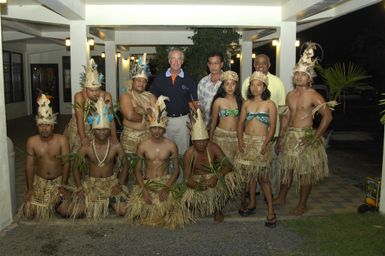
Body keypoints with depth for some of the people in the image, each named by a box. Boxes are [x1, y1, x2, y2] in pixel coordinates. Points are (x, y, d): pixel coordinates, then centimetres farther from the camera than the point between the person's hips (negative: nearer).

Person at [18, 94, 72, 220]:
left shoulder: (62, 140, -12)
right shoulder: (32, 141, -7)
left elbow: (66, 164, -11)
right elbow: (30, 165, -3)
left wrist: (63, 186, -15)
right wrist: (29, 188, -7)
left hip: (59, 180, -1)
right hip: (40, 181, 1)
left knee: (66, 211, -17)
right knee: (29, 211, -16)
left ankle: (55, 203, 17)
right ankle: (48, 202, 16)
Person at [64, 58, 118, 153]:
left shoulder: (106, 96, -18)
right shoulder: (79, 96, -24)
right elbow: (80, 118, -27)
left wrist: (113, 136, -18)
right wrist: (83, 138, -34)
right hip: (78, 129, -2)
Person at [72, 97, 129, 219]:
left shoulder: (116, 146, -9)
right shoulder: (86, 148, -9)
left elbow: (124, 167, 1)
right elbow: (76, 168, 0)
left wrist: (120, 185, -12)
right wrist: (79, 188, -10)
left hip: (111, 182, 0)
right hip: (91, 183, 0)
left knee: (123, 211, -20)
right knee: (76, 210, -19)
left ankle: (111, 198, 12)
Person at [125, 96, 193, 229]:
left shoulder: (171, 145, -2)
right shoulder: (143, 145, -2)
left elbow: (176, 170, 0)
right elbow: (137, 170, 0)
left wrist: (166, 188, -15)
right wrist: (144, 189, -14)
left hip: (166, 182, 0)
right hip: (147, 182, 1)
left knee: (167, 206, -22)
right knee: (140, 206, -21)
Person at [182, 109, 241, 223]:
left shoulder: (213, 147, -12)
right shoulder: (189, 154, -16)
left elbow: (228, 165, -16)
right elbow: (187, 179, -17)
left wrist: (216, 177, -34)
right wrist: (197, 185, -40)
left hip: (214, 178, 2)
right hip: (197, 181, -2)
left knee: (232, 177, -28)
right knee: (188, 200, -33)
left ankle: (218, 208, -3)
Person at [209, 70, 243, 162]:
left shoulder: (240, 100, 2)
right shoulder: (218, 101, -1)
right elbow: (213, 122, 6)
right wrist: (210, 140, 9)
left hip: (236, 136, 1)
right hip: (221, 136, -1)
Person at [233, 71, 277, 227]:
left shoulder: (269, 104, -2)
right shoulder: (247, 103, 9)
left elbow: (272, 127, -6)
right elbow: (241, 123, 8)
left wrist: (265, 144, -17)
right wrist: (240, 139, -7)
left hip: (262, 142, -4)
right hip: (247, 141, 4)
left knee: (263, 177, -5)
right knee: (249, 174, 11)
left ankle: (270, 210, 4)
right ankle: (252, 204, 26)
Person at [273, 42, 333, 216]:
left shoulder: (313, 96, -12)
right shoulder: (290, 95, 8)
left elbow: (328, 116, -16)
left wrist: (315, 138, -18)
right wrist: (280, 138, 13)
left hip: (305, 137, -6)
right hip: (289, 136, 6)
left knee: (305, 172, 5)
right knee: (286, 168, 16)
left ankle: (302, 204, 19)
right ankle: (281, 197, 33)